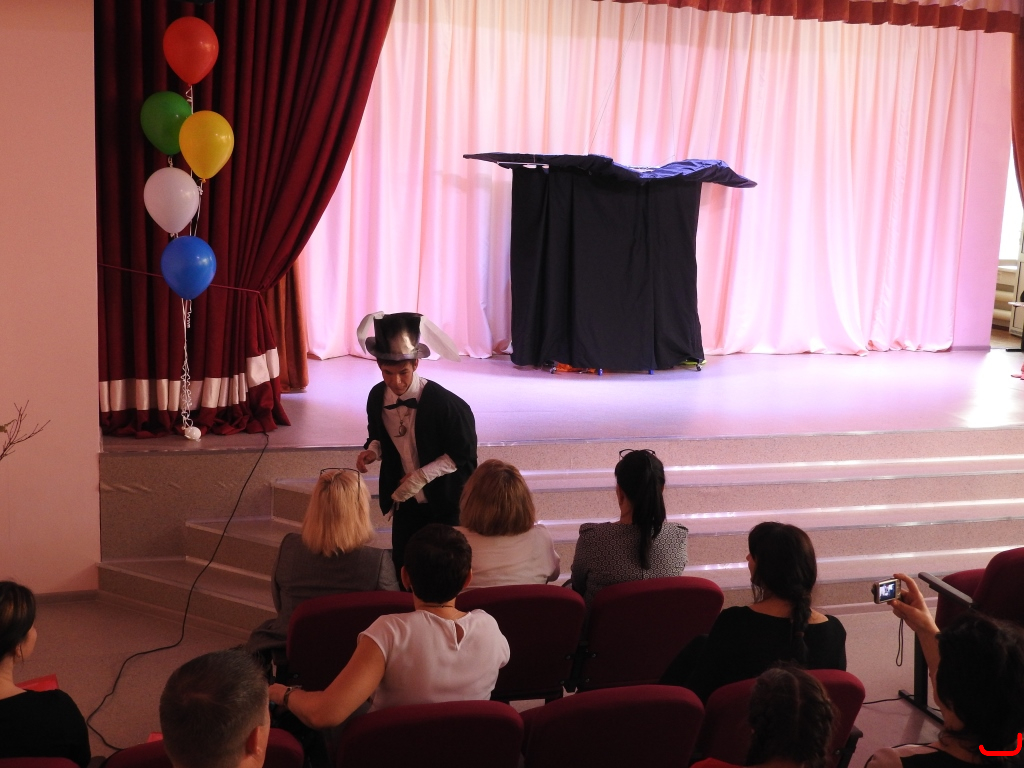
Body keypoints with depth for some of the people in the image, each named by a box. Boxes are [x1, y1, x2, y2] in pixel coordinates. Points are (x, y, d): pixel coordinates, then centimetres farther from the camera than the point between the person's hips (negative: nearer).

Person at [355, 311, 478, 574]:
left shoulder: (445, 404, -23)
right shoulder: (377, 398, -8)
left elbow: (463, 455, -14)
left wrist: (422, 476, -22)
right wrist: (372, 450, -12)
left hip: (444, 504, -4)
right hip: (404, 502, 4)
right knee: (402, 571, 11)